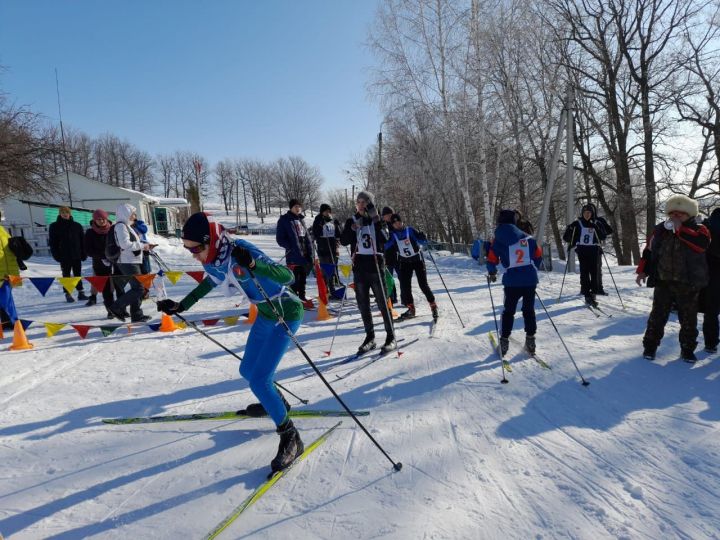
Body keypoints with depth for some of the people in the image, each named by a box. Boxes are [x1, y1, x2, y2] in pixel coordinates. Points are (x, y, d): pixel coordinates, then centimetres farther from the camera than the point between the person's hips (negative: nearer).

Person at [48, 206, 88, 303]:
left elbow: (82, 241, 7)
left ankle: (80, 292, 14)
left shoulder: (77, 226, 6)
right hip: (64, 256, -1)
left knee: (78, 275, 8)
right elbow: (52, 242, 1)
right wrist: (56, 255, -7)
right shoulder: (54, 227, 2)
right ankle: (68, 294, 10)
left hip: (77, 255, 1)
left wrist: (84, 254, 2)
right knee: (66, 276, 5)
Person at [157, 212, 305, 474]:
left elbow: (288, 277, -35)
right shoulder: (212, 261, -5)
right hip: (265, 314, 9)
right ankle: (277, 402, 47)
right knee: (247, 370, 19)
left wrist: (254, 265, -50)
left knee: (258, 381, -12)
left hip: (287, 315, -9)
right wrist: (181, 306, 19)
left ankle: (290, 437, 5)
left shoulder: (240, 251, -29)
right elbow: (209, 283, 19)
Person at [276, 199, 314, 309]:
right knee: (294, 279, -5)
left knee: (303, 278, 13)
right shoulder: (284, 220, -1)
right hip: (293, 256, -6)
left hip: (305, 254, 6)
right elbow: (280, 239, -4)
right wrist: (292, 247, -15)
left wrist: (310, 253, 7)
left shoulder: (301, 219, 16)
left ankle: (302, 298, 24)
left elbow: (307, 237, 16)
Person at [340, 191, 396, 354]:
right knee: (363, 304, 6)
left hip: (375, 266, -3)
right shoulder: (351, 221, 9)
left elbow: (384, 240, -13)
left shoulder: (376, 220, 3)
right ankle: (370, 337, 17)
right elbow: (343, 241, -2)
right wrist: (354, 227, -15)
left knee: (383, 303, -1)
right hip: (359, 267, 3)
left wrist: (376, 220, -18)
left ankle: (391, 337, 8)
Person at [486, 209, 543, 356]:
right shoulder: (527, 237, 5)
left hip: (512, 282, -2)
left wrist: (492, 273, 20)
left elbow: (491, 261, 0)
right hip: (530, 279, 2)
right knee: (529, 310, 17)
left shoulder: (498, 241, -2)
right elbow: (538, 255, 12)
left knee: (508, 311, 13)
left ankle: (504, 341, 14)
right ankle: (530, 340, 18)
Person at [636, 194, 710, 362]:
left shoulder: (699, 230, -1)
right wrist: (643, 271, 5)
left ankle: (687, 349, 24)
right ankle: (650, 345, 16)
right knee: (657, 315, 6)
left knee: (688, 318, 9)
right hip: (662, 281, 1)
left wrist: (680, 229, -21)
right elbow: (648, 251, 11)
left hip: (688, 284, -1)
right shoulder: (659, 230, 6)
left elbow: (702, 243, -24)